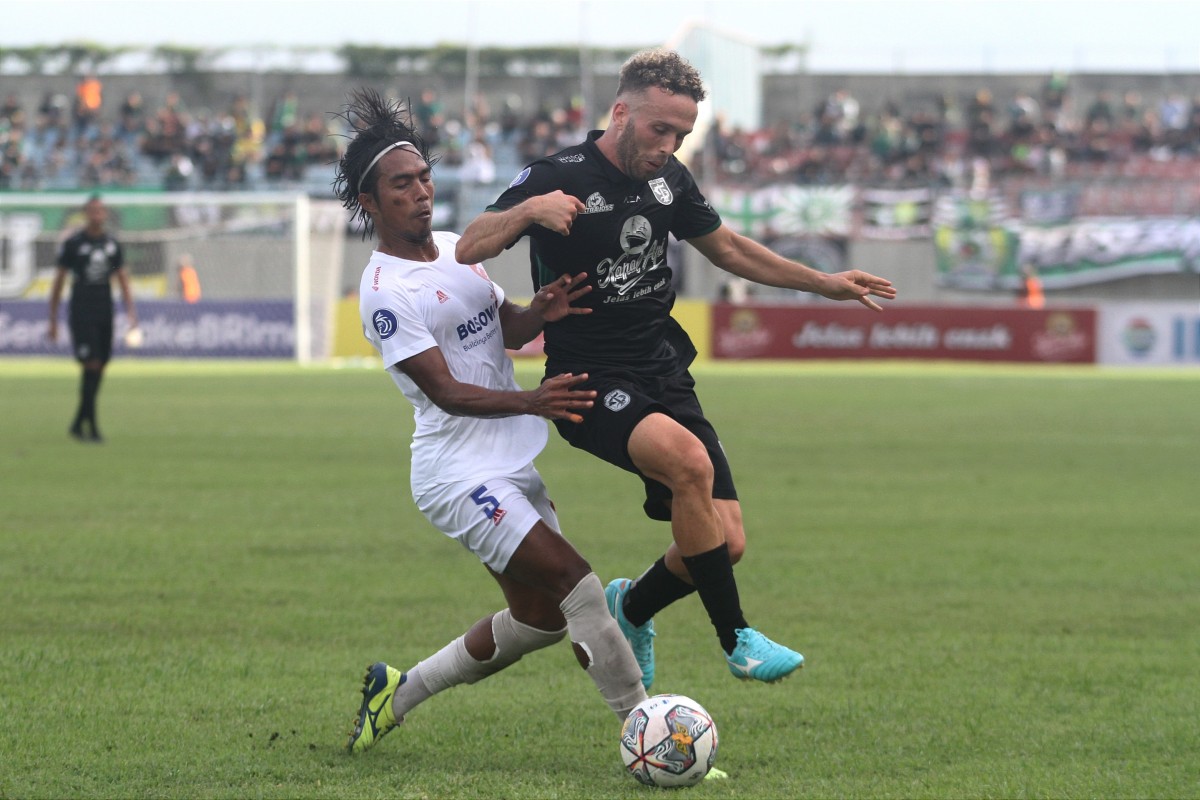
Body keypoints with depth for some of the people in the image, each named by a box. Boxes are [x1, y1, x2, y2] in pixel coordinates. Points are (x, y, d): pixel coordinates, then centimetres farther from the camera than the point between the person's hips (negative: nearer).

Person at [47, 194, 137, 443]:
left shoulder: (112, 244, 10)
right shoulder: (73, 243, -3)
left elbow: (122, 279, 15)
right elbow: (58, 280, 1)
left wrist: (131, 311, 3)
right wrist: (53, 319, 1)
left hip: (105, 314, 5)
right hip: (81, 316, -5)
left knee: (99, 369, 5)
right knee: (92, 365, -13)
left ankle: (78, 424, 17)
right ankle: (91, 426, -11)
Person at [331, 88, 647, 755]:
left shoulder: (455, 247, 10)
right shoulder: (386, 294, -15)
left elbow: (507, 328, 12)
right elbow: (447, 392, -19)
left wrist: (541, 311, -12)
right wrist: (529, 402, -33)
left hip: (512, 466, 9)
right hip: (460, 472, -9)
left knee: (540, 615, 13)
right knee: (574, 580, -19)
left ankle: (397, 694, 27)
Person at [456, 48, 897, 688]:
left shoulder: (669, 179, 7)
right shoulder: (558, 178, -11)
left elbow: (726, 247, 24)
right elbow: (469, 249, -20)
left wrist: (824, 284, 24)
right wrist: (527, 209, -37)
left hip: (664, 375, 7)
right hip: (590, 382, -6)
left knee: (726, 544, -4)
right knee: (691, 461, -34)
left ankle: (632, 608, 28)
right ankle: (735, 639, -21)